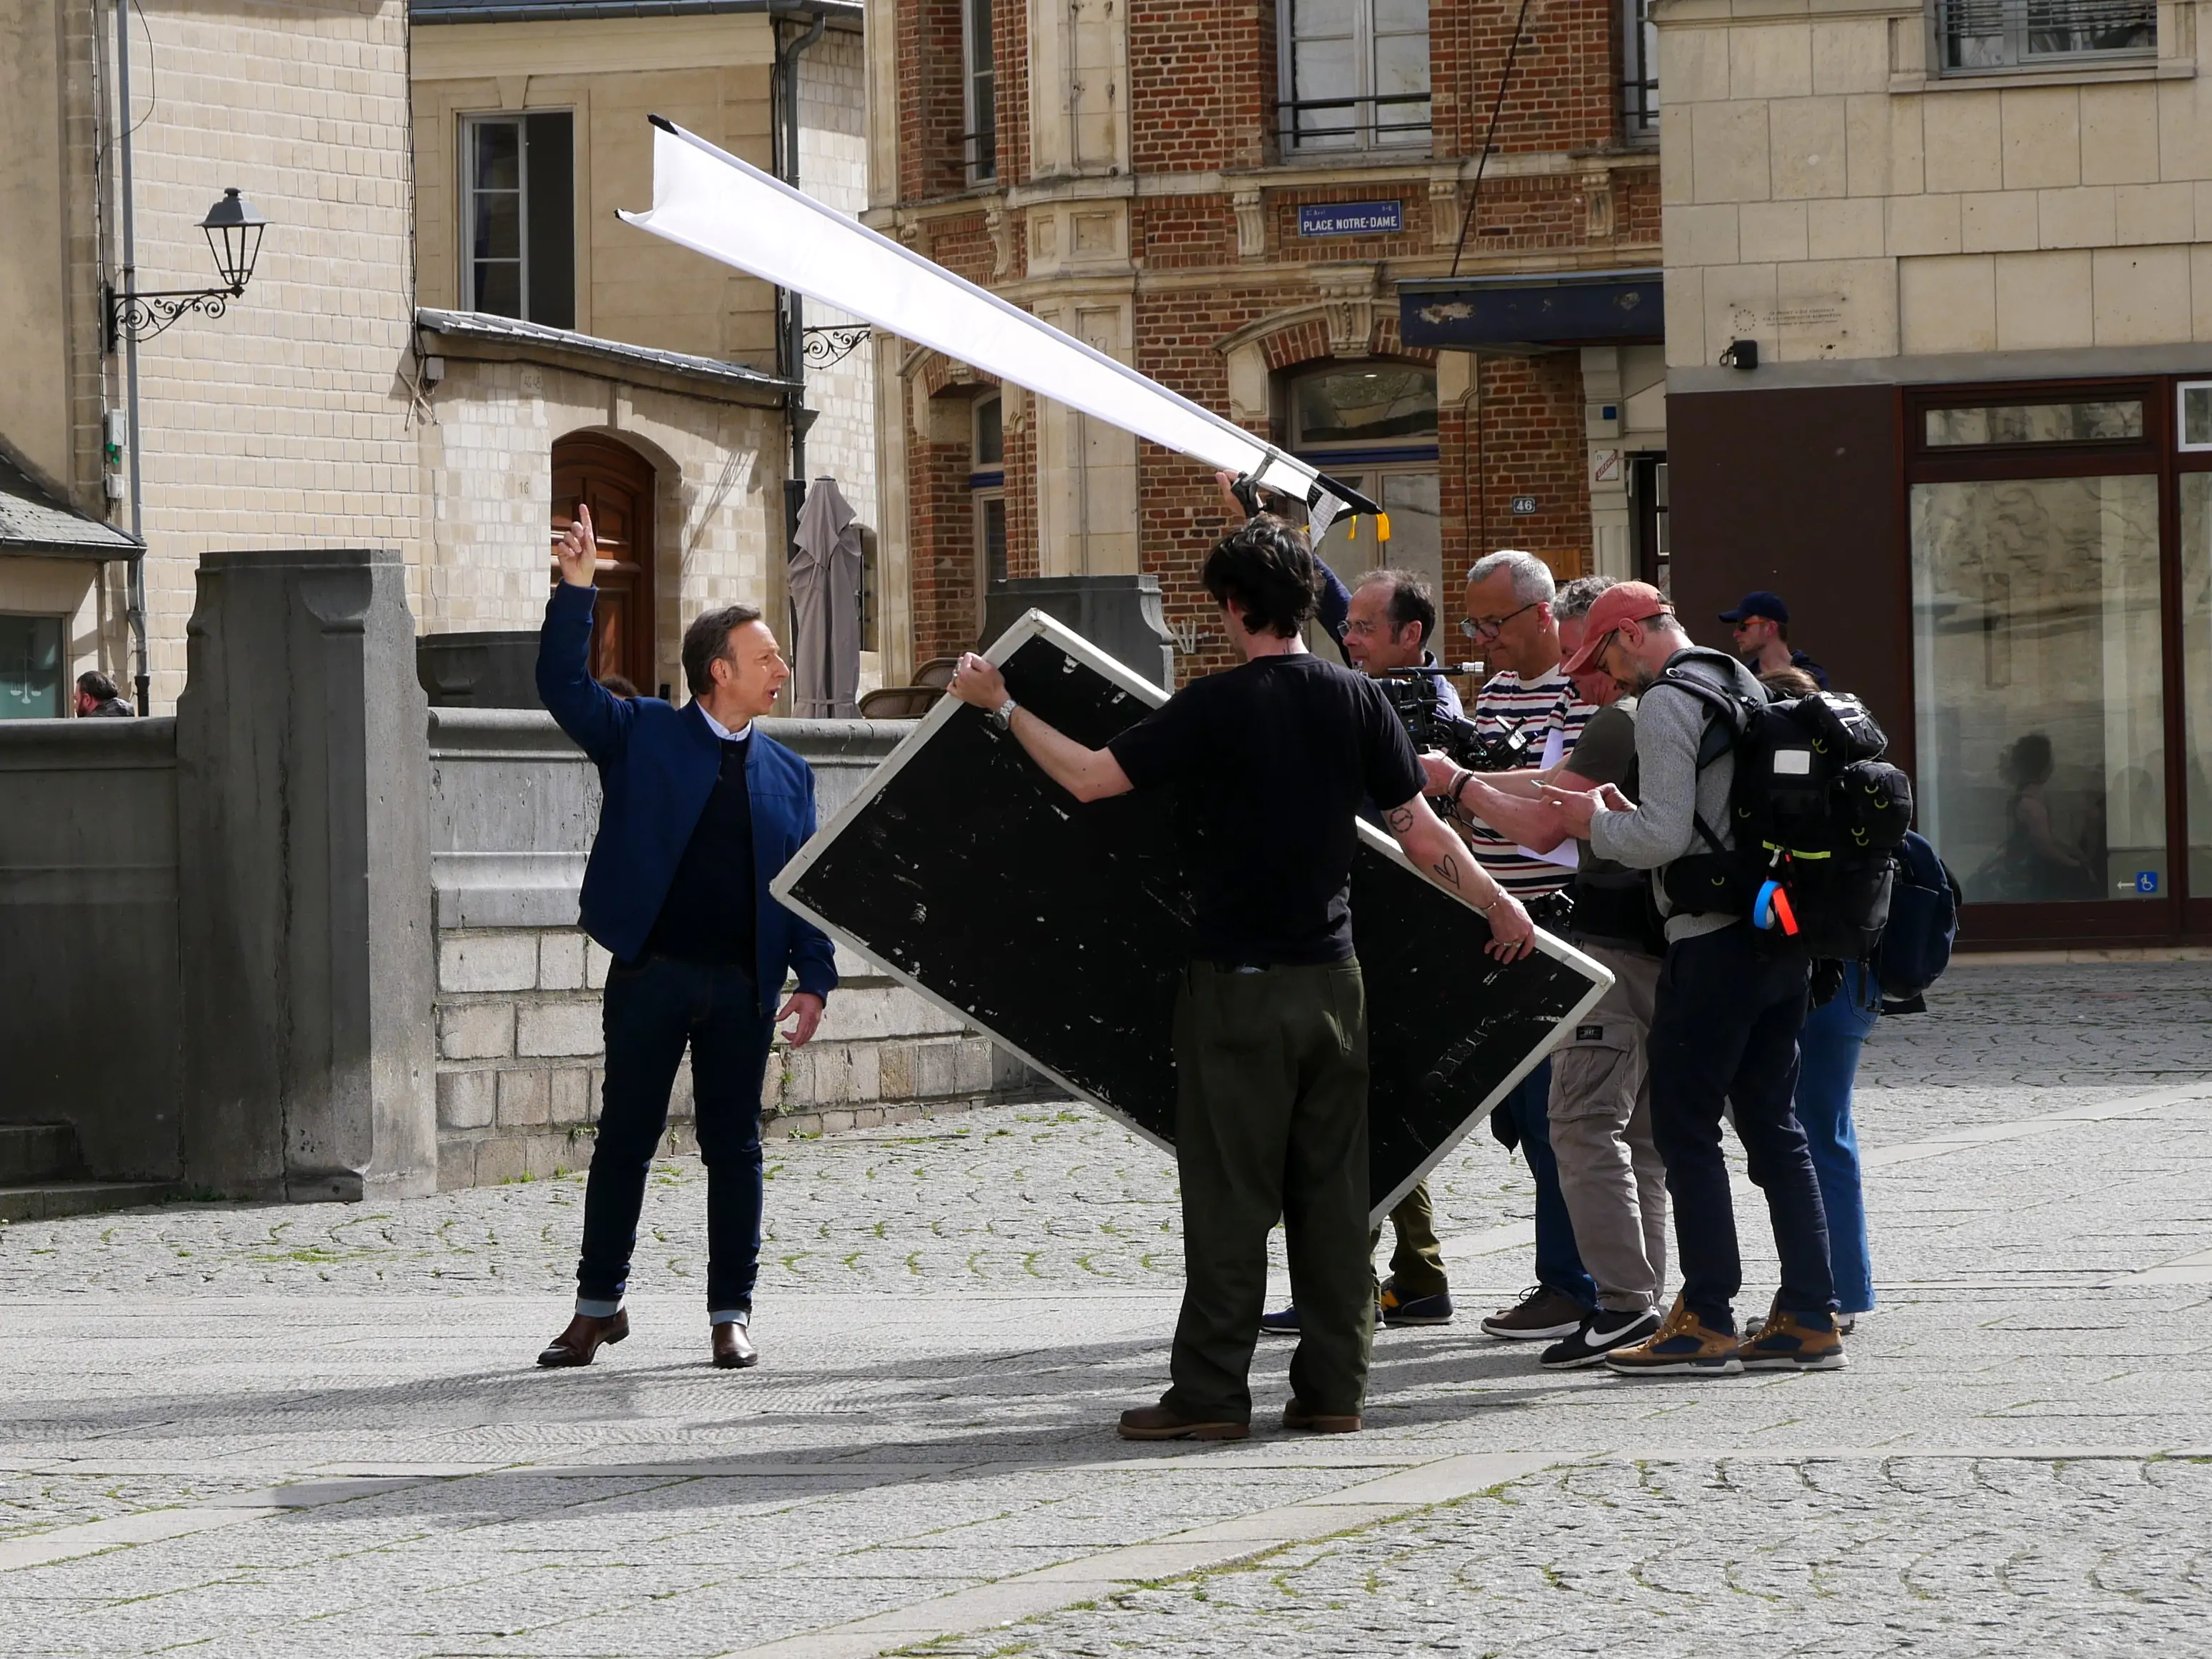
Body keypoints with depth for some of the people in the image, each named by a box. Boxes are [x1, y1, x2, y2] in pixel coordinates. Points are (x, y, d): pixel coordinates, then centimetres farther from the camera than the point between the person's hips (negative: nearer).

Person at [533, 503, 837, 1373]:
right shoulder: (643, 737, 4)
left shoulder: (786, 772, 11)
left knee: (734, 1149, 5)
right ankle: (599, 1304, 13)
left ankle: (731, 1313, 13)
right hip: (650, 974, -2)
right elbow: (564, 685, -6)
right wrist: (576, 589, -15)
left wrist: (814, 978, 1)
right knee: (623, 1142, 4)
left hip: (741, 984, 2)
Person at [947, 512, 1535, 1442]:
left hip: (1238, 985, -4)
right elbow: (1423, 839, 4)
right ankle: (1333, 1389, 9)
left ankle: (1211, 1394, 0)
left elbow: (1090, 779, -10)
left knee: (1229, 1197, -1)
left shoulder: (1214, 707, -12)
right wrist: (1500, 908, 19)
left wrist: (1000, 707, 2)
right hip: (1332, 981, 4)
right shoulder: (1358, 702, 1)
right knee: (1331, 1191, 8)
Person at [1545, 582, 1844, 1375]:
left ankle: (1706, 1321, -5)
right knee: (1773, 1125, 10)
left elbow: (1665, 837, -17)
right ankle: (1809, 1317, 8)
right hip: (1779, 935, 9)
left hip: (1713, 940, -9)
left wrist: (1599, 825, 0)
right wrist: (1627, 816, 18)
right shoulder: (1747, 688, 18)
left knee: (1685, 1126, -3)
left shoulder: (1664, 704, -10)